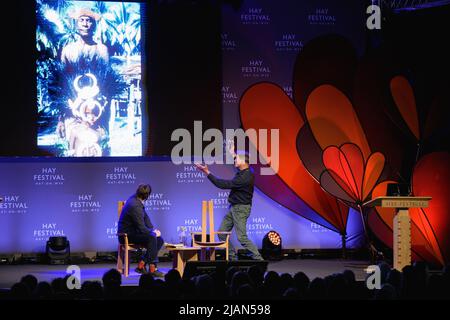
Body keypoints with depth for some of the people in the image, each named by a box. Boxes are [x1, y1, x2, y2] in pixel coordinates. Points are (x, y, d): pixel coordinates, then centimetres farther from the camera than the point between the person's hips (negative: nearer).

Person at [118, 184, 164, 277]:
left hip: (133, 231, 10)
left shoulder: (135, 199, 4)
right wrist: (153, 232, -8)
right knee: (152, 237, -29)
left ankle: (141, 264, 2)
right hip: (127, 235, -10)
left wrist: (153, 230, 2)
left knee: (160, 240, 1)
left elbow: (145, 217, 14)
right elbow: (141, 228, -24)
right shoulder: (135, 206, -26)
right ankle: (152, 268, -24)